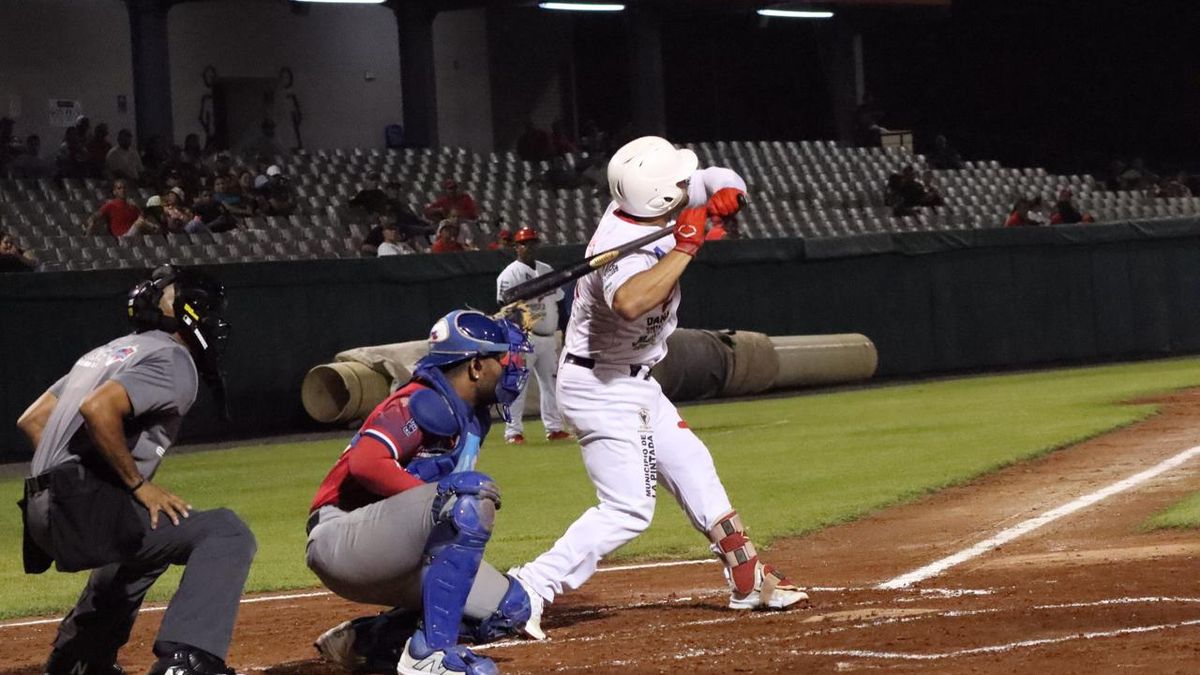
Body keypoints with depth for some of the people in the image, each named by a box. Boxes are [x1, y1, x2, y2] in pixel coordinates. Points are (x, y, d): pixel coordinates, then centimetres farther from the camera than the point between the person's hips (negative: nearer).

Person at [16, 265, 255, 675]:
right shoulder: (173, 360, -5)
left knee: (147, 542, 38)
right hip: (83, 507, -10)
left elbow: (32, 419, 22)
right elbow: (99, 410, -23)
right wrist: (138, 484, -14)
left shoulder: (114, 351, 23)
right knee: (226, 534, -17)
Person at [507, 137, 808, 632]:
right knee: (628, 508, -13)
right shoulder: (627, 246, -30)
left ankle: (749, 579, 30)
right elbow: (630, 303, -53)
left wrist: (727, 194, -16)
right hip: (603, 388, -10)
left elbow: (722, 181, 9)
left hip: (634, 383, 10)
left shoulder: (644, 205, -4)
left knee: (691, 468, 18)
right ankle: (526, 591, -15)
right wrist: (685, 247, -44)